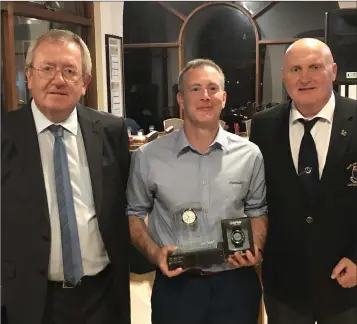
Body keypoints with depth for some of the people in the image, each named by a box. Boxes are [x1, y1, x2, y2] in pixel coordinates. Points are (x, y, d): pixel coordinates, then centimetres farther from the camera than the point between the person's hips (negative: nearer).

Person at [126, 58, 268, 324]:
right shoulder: (147, 157, -7)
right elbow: (134, 213, 5)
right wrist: (155, 253, -10)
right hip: (176, 285, -1)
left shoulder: (249, 154, -3)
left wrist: (256, 248, -7)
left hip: (236, 283, 1)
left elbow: (257, 210, 10)